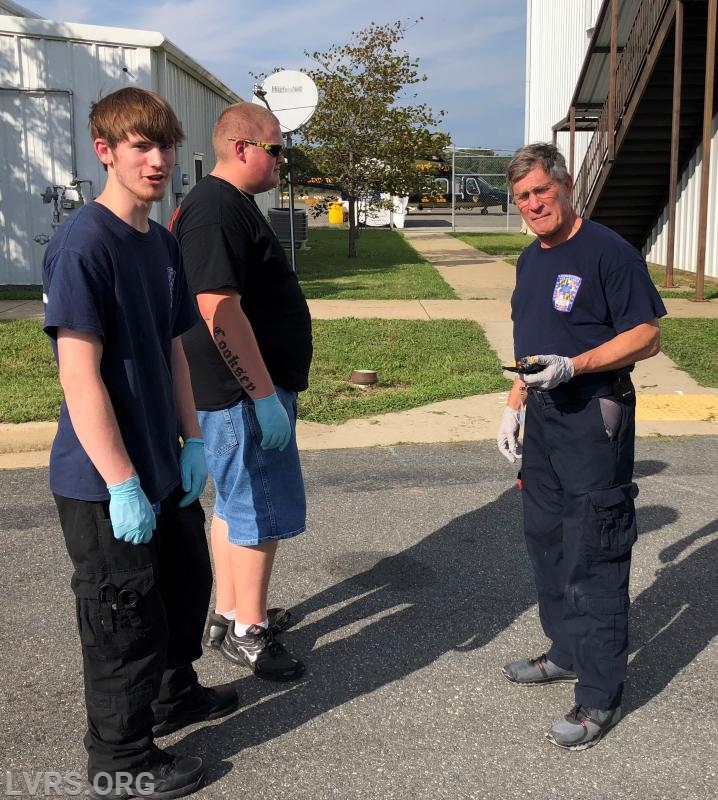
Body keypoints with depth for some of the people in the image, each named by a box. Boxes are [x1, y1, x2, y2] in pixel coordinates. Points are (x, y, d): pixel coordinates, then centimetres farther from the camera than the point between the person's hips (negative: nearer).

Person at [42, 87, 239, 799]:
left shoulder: (162, 243, 7)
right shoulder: (82, 243, -20)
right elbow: (80, 376, -24)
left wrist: (192, 440, 10)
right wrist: (122, 484, -23)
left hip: (165, 466, 9)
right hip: (105, 485, -9)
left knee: (185, 581, 25)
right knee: (125, 619, 6)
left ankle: (175, 694, 49)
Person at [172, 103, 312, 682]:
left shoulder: (230, 204, 15)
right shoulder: (217, 208, -19)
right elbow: (219, 309, -27)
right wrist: (265, 396, -25)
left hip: (247, 387, 11)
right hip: (244, 391, -11)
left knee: (237, 504, 18)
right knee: (263, 512, -1)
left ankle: (229, 614, 30)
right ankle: (249, 632, 13)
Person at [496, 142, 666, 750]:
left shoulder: (607, 251, -13)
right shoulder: (531, 259, 14)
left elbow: (646, 337, -15)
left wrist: (572, 366, -25)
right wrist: (514, 405, 16)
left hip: (595, 418, -9)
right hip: (544, 418, 9)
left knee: (594, 555, -4)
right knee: (546, 538, 16)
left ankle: (601, 695, 6)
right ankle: (569, 653, 33)